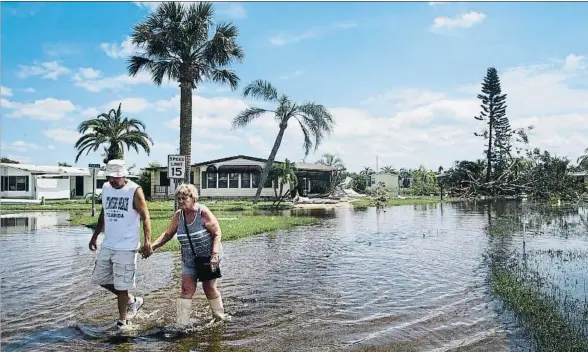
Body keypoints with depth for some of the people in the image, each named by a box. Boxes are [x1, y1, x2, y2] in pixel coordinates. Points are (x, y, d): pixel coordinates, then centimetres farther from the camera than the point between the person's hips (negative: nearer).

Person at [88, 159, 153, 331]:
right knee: (99, 278, 14)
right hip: (107, 244, 7)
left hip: (126, 247, -7)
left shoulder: (134, 191, -12)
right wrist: (95, 236, 19)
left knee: (121, 285, 0)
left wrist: (147, 241, -22)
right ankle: (132, 300, 30)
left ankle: (122, 320, 18)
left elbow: (145, 217, -12)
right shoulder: (106, 188, 7)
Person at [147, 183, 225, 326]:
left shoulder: (203, 212, -17)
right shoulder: (178, 215, -3)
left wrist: (215, 254, -24)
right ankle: (181, 323, 0)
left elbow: (217, 233, -15)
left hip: (207, 257, -4)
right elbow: (167, 234, 7)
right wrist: (152, 246, -5)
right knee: (186, 289, -6)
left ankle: (219, 315, 30)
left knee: (209, 287, 8)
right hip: (188, 260, 4)